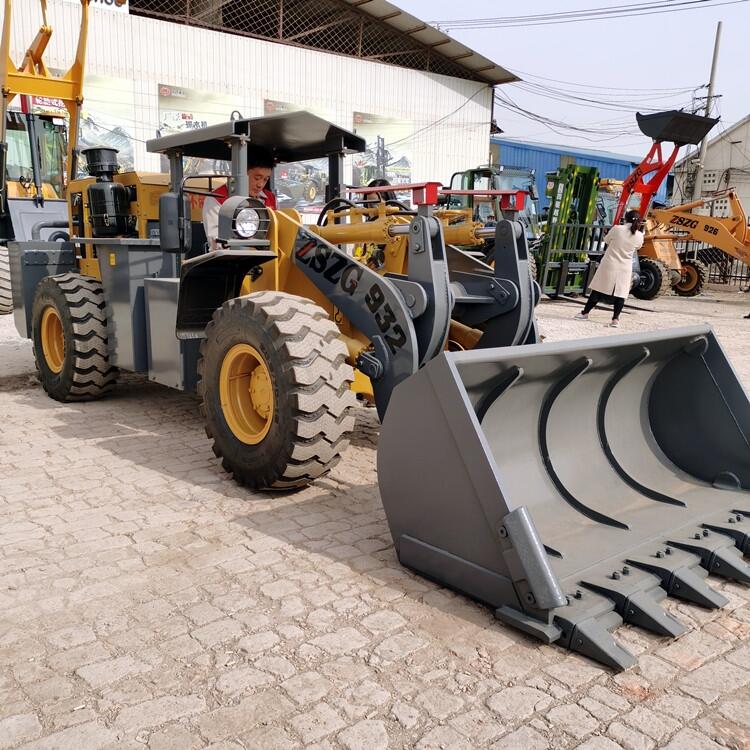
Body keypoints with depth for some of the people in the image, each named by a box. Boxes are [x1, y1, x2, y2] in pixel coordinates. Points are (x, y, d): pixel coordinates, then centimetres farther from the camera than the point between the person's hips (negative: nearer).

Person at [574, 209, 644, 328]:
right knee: (620, 293, 6)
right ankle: (615, 319, 2)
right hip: (624, 268, 1)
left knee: (599, 290, 6)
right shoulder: (639, 236, -3)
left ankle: (585, 313, 14)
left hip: (609, 265, -1)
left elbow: (606, 240, 6)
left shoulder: (617, 229, -10)